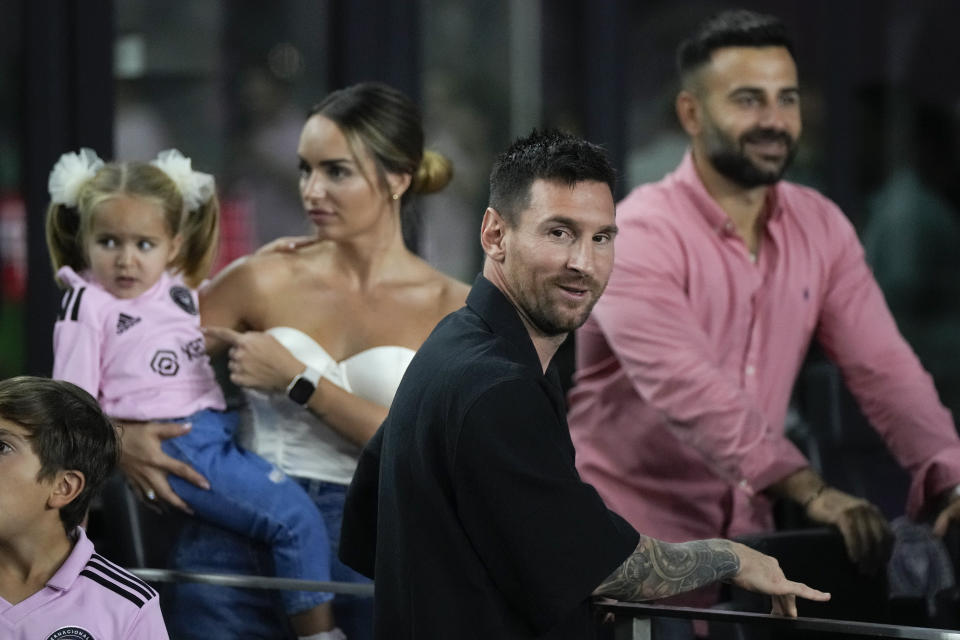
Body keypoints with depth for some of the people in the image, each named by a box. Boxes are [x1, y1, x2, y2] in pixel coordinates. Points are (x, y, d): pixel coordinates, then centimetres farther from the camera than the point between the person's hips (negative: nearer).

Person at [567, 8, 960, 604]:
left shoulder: (820, 228, 4)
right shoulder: (639, 236, -16)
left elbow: (884, 366, -3)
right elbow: (685, 386, -29)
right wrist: (812, 492, -39)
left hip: (744, 534, 6)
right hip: (633, 541, -6)